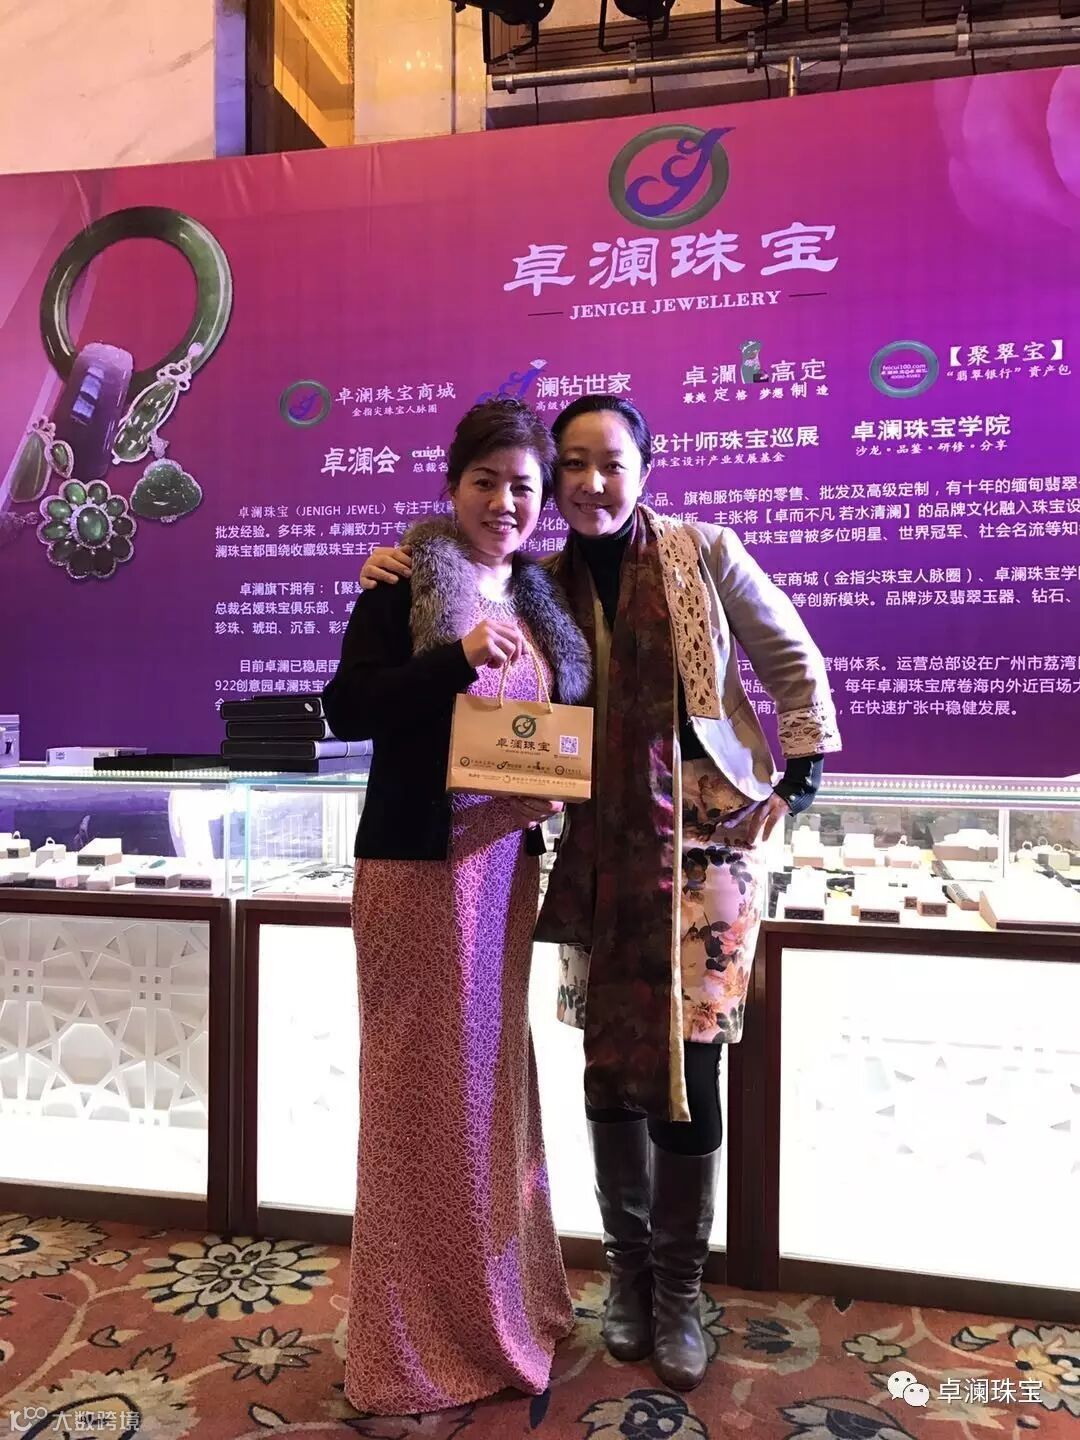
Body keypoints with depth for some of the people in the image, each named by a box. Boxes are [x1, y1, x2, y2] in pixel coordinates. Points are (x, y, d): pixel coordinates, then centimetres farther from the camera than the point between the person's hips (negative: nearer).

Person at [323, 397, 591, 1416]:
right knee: (426, 1089, 2)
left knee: (496, 1081, 15)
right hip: (419, 862, -6)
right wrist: (460, 656, -23)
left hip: (510, 863, 6)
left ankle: (500, 1304, 34)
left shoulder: (543, 599, 13)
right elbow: (347, 708, -13)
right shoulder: (405, 584, -5)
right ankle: (417, 1340, 21)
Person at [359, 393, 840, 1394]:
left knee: (685, 1065, 0)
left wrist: (796, 781, 0)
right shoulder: (545, 582, 5)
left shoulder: (703, 551, -1)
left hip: (707, 839, -2)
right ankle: (628, 1270, 34)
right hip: (603, 851, 3)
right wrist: (395, 581, -8)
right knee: (609, 1062, 10)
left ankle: (679, 1291, 24)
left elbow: (794, 663, 6)